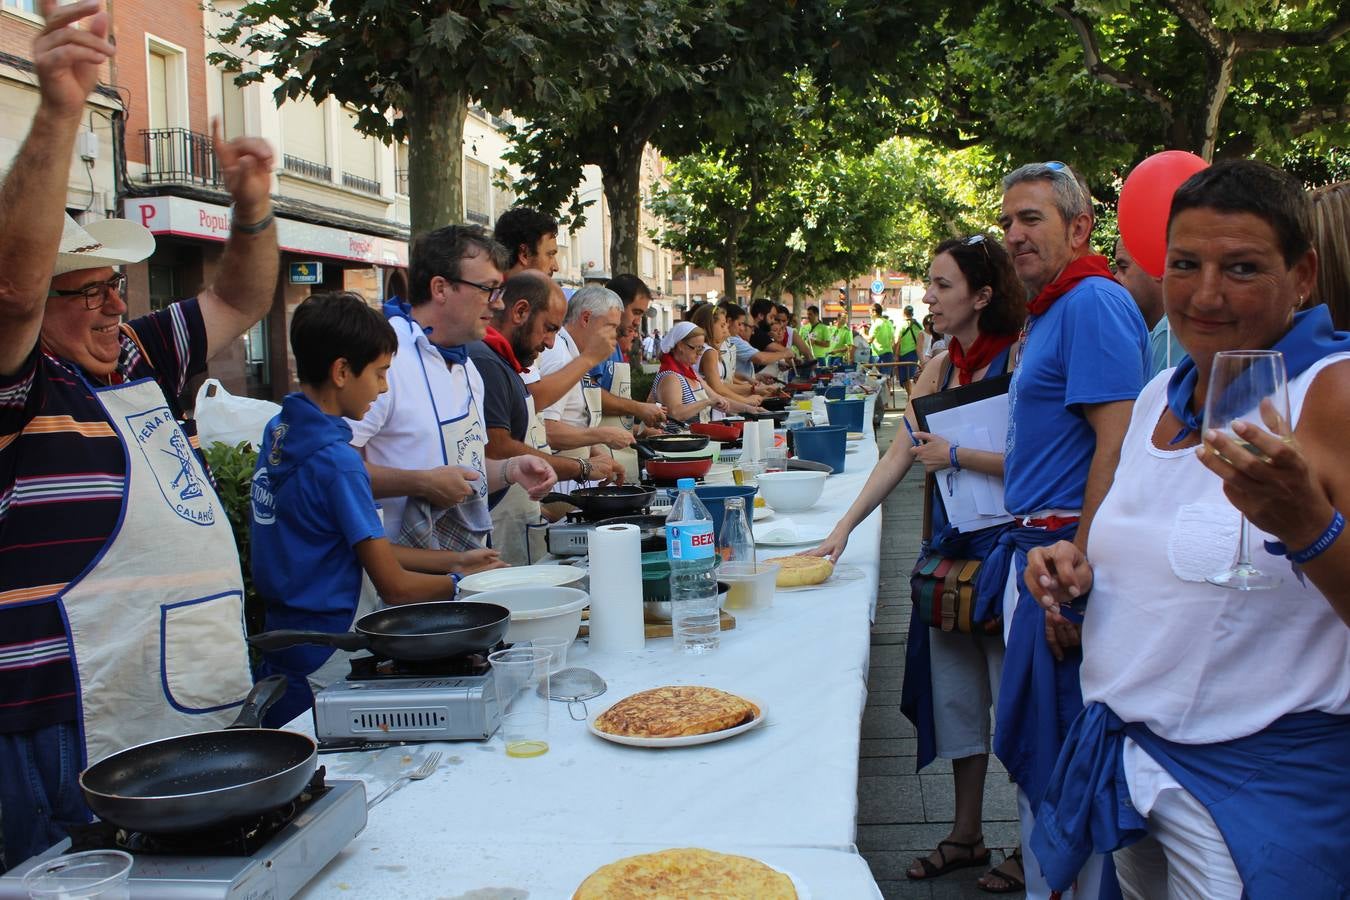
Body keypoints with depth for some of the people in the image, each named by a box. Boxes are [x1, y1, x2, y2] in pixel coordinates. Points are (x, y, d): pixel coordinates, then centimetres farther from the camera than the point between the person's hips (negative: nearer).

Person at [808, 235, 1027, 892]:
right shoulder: (939, 370, 9)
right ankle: (966, 835, 28)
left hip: (1004, 545, -7)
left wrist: (956, 456, -18)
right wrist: (842, 529, 5)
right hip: (950, 545, 7)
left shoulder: (1019, 358, -12)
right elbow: (898, 457, 8)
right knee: (955, 691, 13)